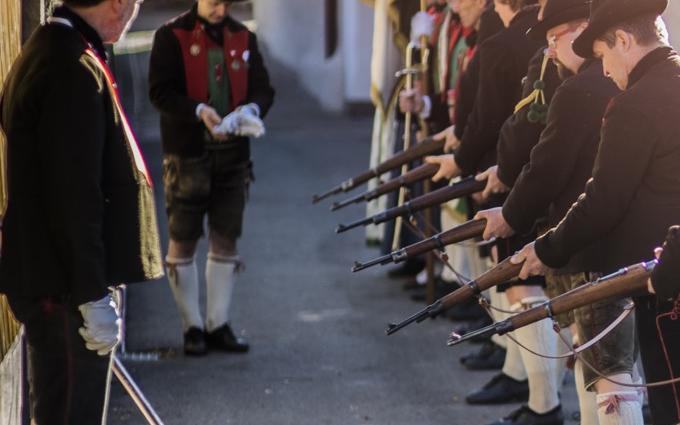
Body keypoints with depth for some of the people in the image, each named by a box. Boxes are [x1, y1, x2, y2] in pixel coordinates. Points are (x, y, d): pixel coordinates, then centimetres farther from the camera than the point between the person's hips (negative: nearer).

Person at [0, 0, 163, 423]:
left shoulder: (48, 52, 13)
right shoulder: (75, 71, -20)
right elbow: (75, 195, -23)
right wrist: (93, 297, -20)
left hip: (43, 278, 10)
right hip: (66, 287, -10)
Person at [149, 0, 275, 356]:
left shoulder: (243, 38, 9)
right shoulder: (172, 36, -5)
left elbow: (262, 87, 8)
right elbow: (160, 91, -11)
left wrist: (252, 108, -14)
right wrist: (199, 111, -26)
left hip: (232, 153, 4)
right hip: (187, 154, -4)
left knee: (226, 242, 7)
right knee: (183, 243, 2)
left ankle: (218, 324, 16)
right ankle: (192, 327, 11)